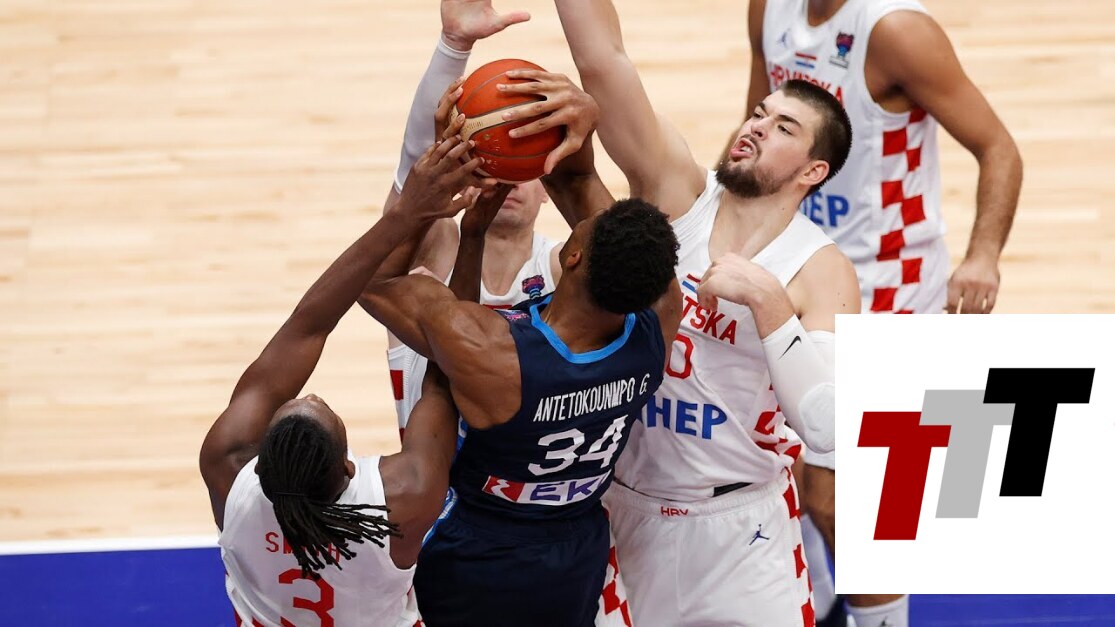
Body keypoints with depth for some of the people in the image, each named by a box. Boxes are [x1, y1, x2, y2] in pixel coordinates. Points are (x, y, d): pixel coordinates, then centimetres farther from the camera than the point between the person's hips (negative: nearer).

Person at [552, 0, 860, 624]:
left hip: (738, 526, -2)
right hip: (618, 505, 3)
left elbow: (830, 426, -26)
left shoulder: (820, 270, -13)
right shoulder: (674, 192, -6)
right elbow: (603, 59, -17)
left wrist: (766, 296, -32)